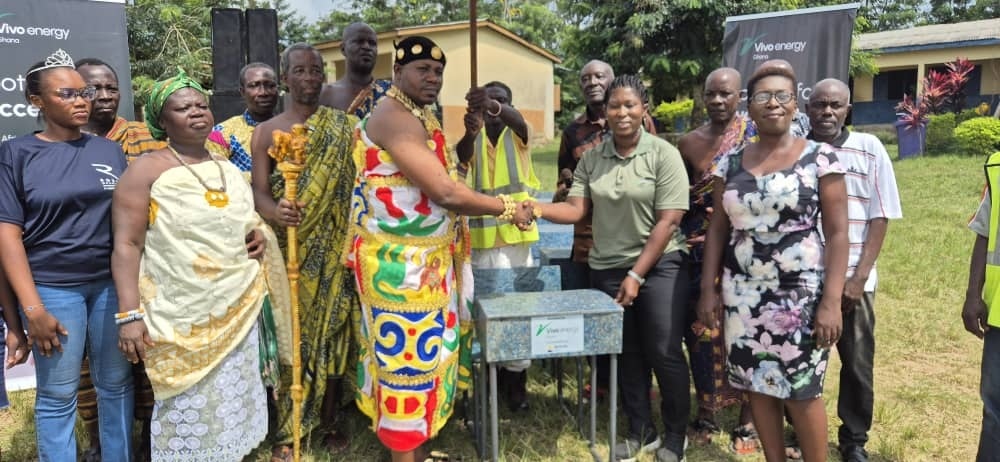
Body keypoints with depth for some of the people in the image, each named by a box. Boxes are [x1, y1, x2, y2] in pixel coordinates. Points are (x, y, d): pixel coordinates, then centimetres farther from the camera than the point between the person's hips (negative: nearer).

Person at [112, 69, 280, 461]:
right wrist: (129, 314, -18)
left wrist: (257, 238, 3)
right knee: (186, 412, 2)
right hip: (180, 319, -5)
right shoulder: (146, 170, -5)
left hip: (238, 312, 5)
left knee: (234, 405, 11)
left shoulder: (230, 171, 12)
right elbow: (127, 244, -11)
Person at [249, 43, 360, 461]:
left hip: (331, 249, 0)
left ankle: (330, 419, 22)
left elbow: (358, 180, 0)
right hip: (287, 248, 0)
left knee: (332, 329, 6)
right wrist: (274, 212, -28)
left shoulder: (342, 127, 5)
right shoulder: (266, 131, 5)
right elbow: (258, 190, -4)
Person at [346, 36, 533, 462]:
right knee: (408, 358, -1)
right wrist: (506, 208, -14)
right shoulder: (395, 118, -19)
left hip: (427, 259, 10)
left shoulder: (419, 116, 15)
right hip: (401, 263, -10)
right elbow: (445, 192, -24)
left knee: (423, 355, 17)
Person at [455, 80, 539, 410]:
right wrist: (470, 131, -41)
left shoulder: (516, 134, 4)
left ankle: (516, 378, 12)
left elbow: (518, 120, -21)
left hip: (517, 233, 0)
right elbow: (461, 158, -18)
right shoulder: (474, 138, 5)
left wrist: (496, 108, -45)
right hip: (482, 235, 1)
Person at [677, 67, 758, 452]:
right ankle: (706, 411, 23)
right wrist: (686, 237, -2)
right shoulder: (688, 143, 6)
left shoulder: (755, 135, -1)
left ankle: (747, 418, 18)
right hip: (701, 252, 3)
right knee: (702, 329, 7)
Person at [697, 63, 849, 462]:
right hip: (744, 295, 4)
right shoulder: (731, 163, 6)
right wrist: (708, 289, 3)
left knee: (801, 392, 3)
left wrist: (831, 301, -13)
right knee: (759, 386, 11)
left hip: (800, 296, -3)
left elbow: (838, 233, -7)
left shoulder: (820, 158, -4)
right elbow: (717, 229, 8)